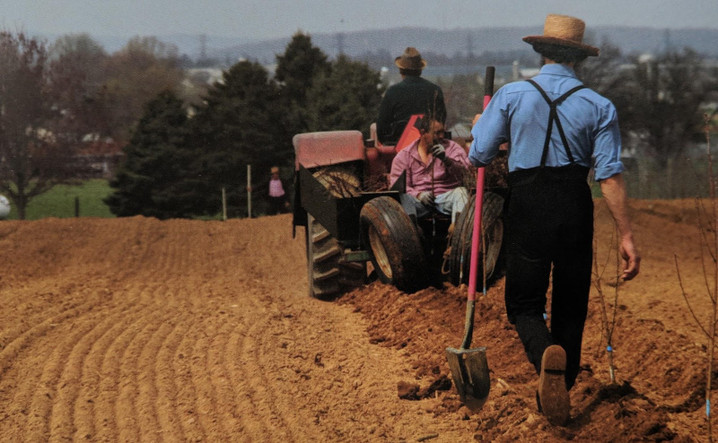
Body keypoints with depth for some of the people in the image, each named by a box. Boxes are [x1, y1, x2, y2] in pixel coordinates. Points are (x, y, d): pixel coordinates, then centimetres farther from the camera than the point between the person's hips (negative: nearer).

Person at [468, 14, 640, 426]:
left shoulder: (511, 96, -3)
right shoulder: (599, 106, -1)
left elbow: (479, 156, -2)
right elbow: (610, 175, -7)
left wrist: (480, 128, 21)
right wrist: (626, 236, -5)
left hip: (527, 207, -1)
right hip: (575, 208, 1)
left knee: (525, 303, 8)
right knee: (571, 306, 15)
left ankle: (546, 354, -24)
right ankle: (560, 396, 19)